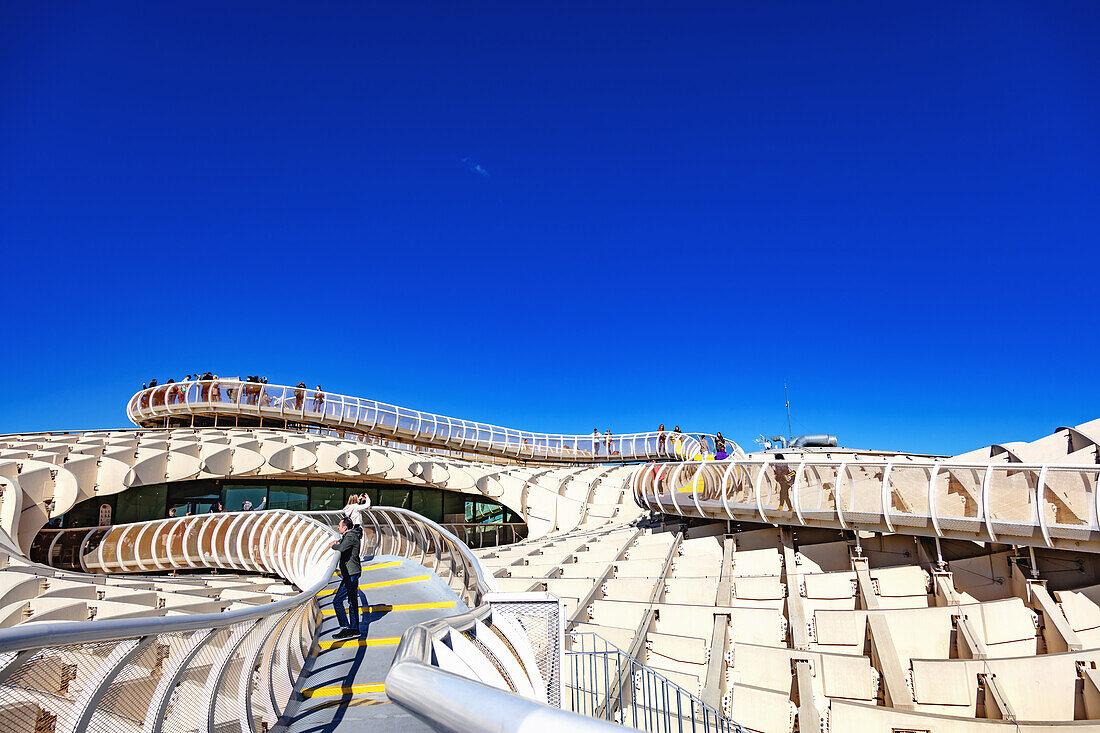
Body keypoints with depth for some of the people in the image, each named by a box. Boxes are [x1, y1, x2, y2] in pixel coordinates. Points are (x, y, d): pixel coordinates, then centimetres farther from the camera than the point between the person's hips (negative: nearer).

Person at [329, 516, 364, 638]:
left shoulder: (350, 536, -17)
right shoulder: (351, 535, 13)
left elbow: (342, 548, -36)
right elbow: (344, 542, 34)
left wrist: (333, 546, -16)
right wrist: (339, 542, 10)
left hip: (350, 574, -10)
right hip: (353, 573, 10)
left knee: (337, 601, -8)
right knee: (352, 601, 15)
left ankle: (345, 627, -8)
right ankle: (354, 629, 22)